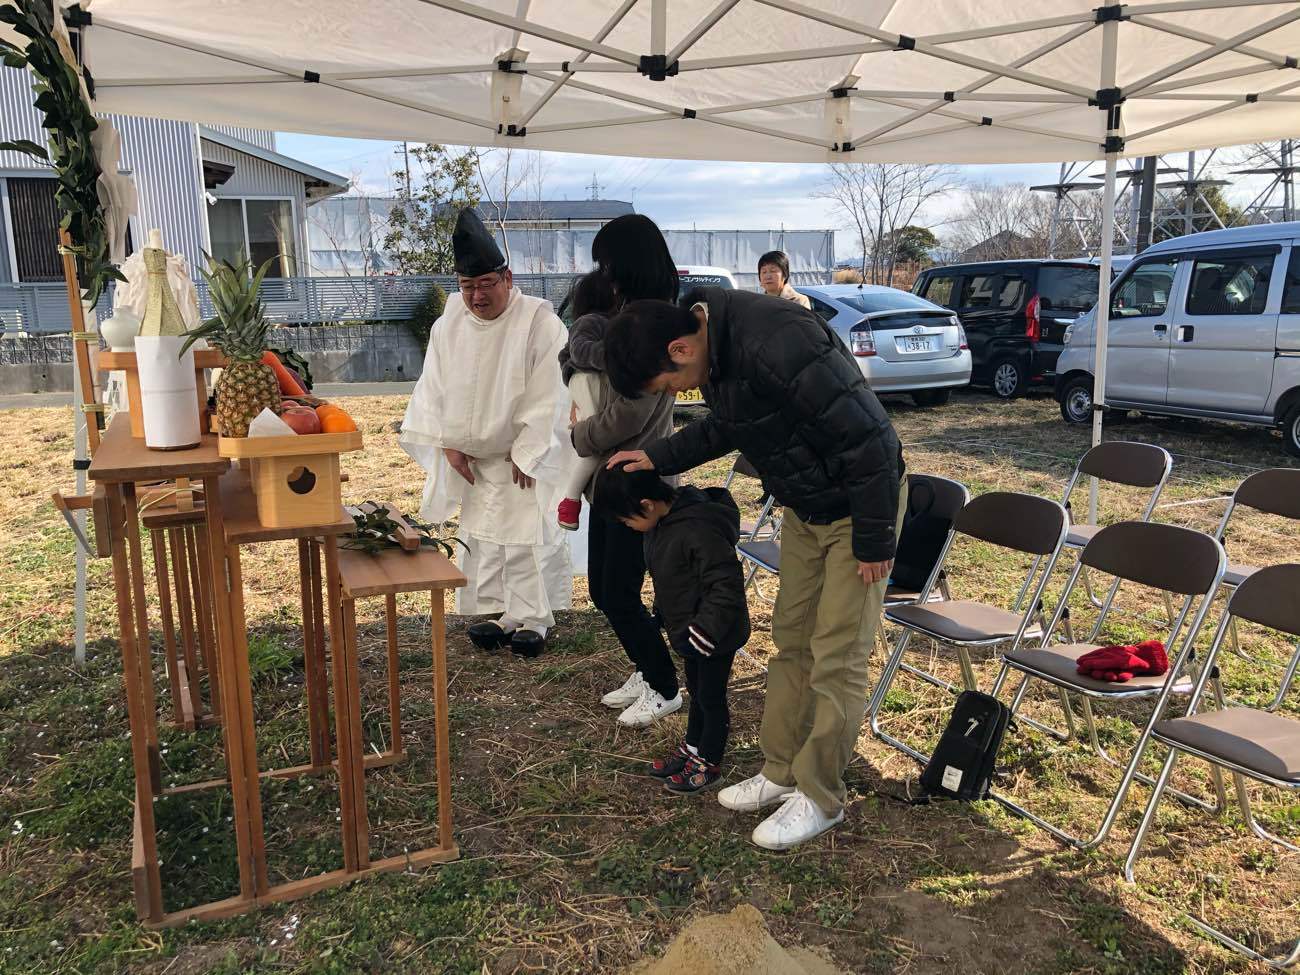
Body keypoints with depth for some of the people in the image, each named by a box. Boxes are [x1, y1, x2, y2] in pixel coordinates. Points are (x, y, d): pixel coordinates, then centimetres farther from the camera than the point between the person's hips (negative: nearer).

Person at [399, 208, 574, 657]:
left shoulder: (539, 322, -19)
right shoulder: (448, 327, -3)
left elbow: (546, 396, -18)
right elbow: (434, 388, 4)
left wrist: (526, 452, -17)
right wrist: (449, 444, -3)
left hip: (527, 452, -5)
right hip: (475, 455, 5)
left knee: (528, 535, -3)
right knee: (482, 535, 10)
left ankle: (533, 619, 9)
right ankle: (500, 613, 22)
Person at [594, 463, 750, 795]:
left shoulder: (699, 531, -33)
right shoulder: (664, 522, -2)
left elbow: (727, 584, -31)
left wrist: (704, 631, -28)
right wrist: (662, 614, 16)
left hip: (717, 635, -9)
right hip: (690, 630, 9)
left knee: (711, 697, 9)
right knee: (696, 691, 24)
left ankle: (709, 764, 26)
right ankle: (692, 748, 42)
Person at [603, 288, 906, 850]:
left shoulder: (778, 346, -35)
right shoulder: (714, 347, -4)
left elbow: (867, 439, -30)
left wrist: (873, 540, -21)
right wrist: (658, 458, 9)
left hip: (858, 504, -9)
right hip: (804, 506, 9)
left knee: (836, 658, -1)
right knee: (791, 641, 15)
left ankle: (820, 798, 14)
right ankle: (781, 772, 29)